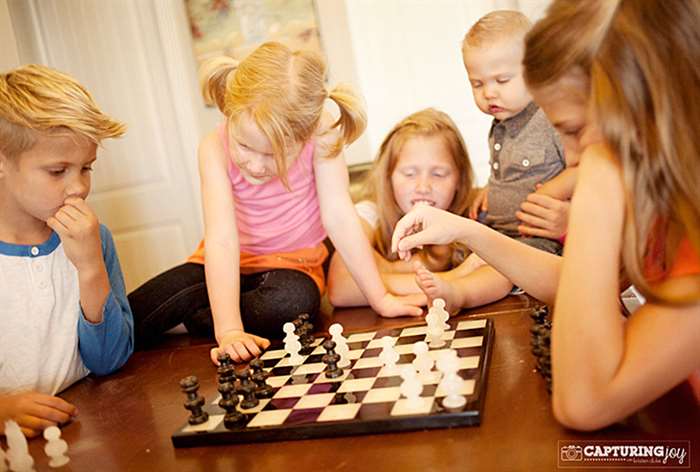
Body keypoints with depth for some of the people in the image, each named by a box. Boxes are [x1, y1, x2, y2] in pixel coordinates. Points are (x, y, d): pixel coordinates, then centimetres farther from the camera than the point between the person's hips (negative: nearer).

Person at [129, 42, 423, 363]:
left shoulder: (320, 134, -26)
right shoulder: (215, 148, -25)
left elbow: (339, 217, -24)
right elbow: (222, 240, -32)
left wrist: (379, 297, -24)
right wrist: (229, 330, -39)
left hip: (292, 263, 1)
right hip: (231, 263, 0)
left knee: (296, 300, -36)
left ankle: (196, 315, -12)